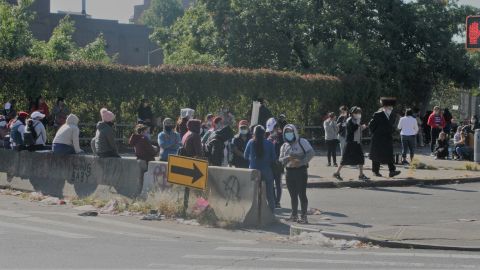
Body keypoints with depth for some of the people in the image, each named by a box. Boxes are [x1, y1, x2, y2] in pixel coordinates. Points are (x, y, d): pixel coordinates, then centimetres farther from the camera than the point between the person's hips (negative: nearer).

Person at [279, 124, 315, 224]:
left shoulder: (302, 142, -3)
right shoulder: (284, 146, 14)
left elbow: (311, 153, -12)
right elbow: (280, 159, 9)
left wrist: (301, 162, -21)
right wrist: (287, 158, -13)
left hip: (301, 170, -6)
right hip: (289, 171, 6)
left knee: (302, 194, -7)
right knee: (293, 195, 11)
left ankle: (304, 216, -4)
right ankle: (294, 215, 19)